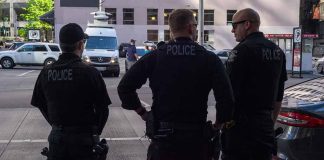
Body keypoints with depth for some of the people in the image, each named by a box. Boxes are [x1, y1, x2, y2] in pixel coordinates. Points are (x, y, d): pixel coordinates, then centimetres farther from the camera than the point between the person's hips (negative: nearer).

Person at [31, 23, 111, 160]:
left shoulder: (46, 73, -2)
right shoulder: (89, 72, -15)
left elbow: (40, 105, 7)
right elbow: (103, 108, -11)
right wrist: (95, 132, 5)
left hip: (57, 137, 4)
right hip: (84, 139, -3)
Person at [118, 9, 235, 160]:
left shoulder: (154, 57, -1)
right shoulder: (209, 59, -6)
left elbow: (124, 87, -3)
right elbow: (226, 98, -16)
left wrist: (141, 112, 7)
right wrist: (218, 124, 0)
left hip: (162, 137, 1)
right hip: (196, 138, -1)